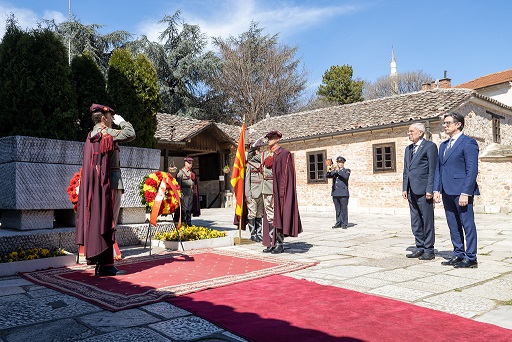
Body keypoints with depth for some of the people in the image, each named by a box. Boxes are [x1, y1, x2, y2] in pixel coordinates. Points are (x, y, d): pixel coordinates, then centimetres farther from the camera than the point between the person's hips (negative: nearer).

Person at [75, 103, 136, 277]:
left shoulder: (91, 135, 15)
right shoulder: (106, 132, -9)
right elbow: (130, 134, -13)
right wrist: (121, 121, 2)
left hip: (96, 183, 9)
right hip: (111, 181, -9)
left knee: (97, 220, 10)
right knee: (107, 222, -6)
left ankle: (99, 262, 16)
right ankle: (105, 264, -4)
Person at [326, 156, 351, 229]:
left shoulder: (347, 170, 7)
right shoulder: (334, 171, 18)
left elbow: (346, 176, -14)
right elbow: (327, 176, 3)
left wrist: (338, 170, -19)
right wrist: (328, 171, -16)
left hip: (343, 193, -4)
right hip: (335, 193, 4)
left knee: (344, 209, -5)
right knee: (337, 209, 6)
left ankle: (344, 224, -1)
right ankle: (338, 223, 11)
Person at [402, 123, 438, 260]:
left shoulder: (430, 146, -4)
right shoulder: (408, 149, 19)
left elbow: (433, 169, -9)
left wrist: (430, 189, -14)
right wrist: (404, 188, 12)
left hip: (424, 190, -7)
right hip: (411, 191, 8)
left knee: (427, 221, 0)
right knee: (415, 222, 11)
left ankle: (429, 250, 7)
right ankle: (420, 248, 20)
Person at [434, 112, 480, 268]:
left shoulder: (468, 143, -6)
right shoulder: (443, 145, 19)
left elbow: (472, 170, -13)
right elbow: (438, 169, 18)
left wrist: (465, 193, -18)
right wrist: (436, 190, 8)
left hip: (461, 191, -8)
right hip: (447, 192, 8)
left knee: (467, 224, 0)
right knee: (453, 226, 12)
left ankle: (470, 258, 7)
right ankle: (458, 254, 21)